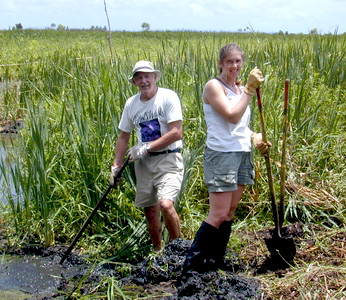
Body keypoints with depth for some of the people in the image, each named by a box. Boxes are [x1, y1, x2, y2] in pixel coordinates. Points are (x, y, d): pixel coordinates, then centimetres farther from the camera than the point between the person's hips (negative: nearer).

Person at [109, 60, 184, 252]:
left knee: (165, 204, -22)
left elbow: (176, 133, -16)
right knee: (149, 211, 10)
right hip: (143, 162, 6)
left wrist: (146, 147, -15)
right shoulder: (131, 104, 9)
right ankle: (157, 252, 28)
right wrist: (116, 166, 11)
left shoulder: (168, 97, -9)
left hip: (168, 159, -6)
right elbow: (123, 137, 17)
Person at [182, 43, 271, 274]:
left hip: (243, 154, 8)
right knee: (218, 215, -10)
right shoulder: (214, 86, -9)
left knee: (230, 213, 10)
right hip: (221, 154, -8)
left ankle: (214, 265, 21)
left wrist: (255, 138, 5)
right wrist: (250, 89, -16)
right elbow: (232, 116, -19)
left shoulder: (240, 88, 15)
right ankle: (192, 266, 2)